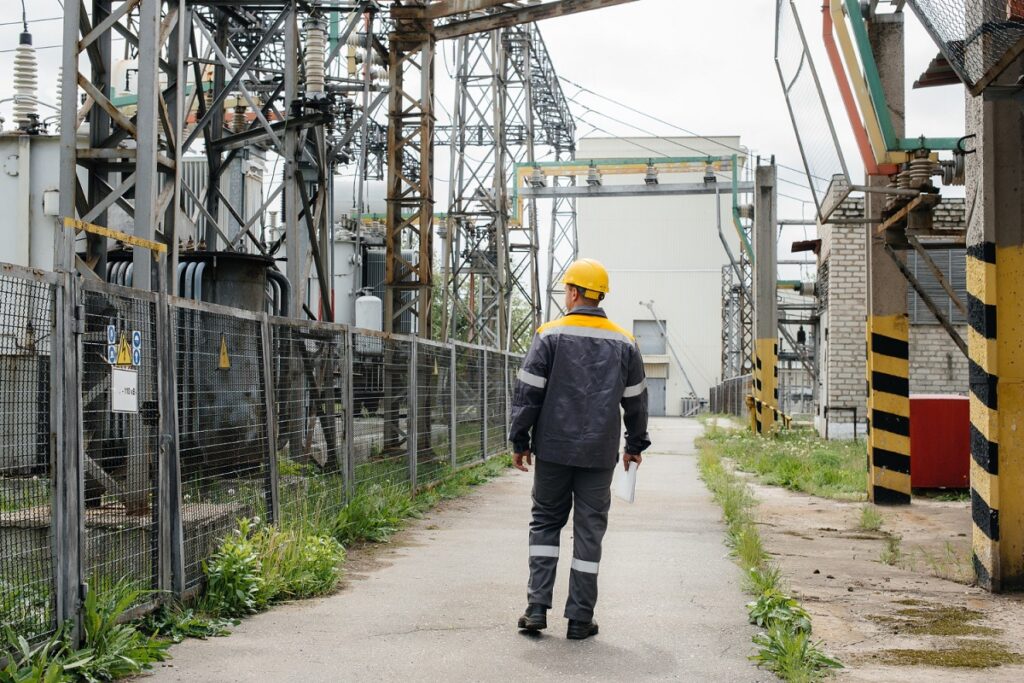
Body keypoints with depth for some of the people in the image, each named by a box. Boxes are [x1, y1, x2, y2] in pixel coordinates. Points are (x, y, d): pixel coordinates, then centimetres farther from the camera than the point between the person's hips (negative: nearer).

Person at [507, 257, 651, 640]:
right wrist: (636, 445, 22)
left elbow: (528, 393, -6)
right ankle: (580, 619, 8)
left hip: (553, 450, -1)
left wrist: (520, 441, 2)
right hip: (600, 454, 2)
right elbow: (635, 400, 11)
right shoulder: (624, 343, 5)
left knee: (545, 522, 12)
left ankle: (537, 608, 4)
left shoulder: (550, 336, -5)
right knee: (589, 530, 6)